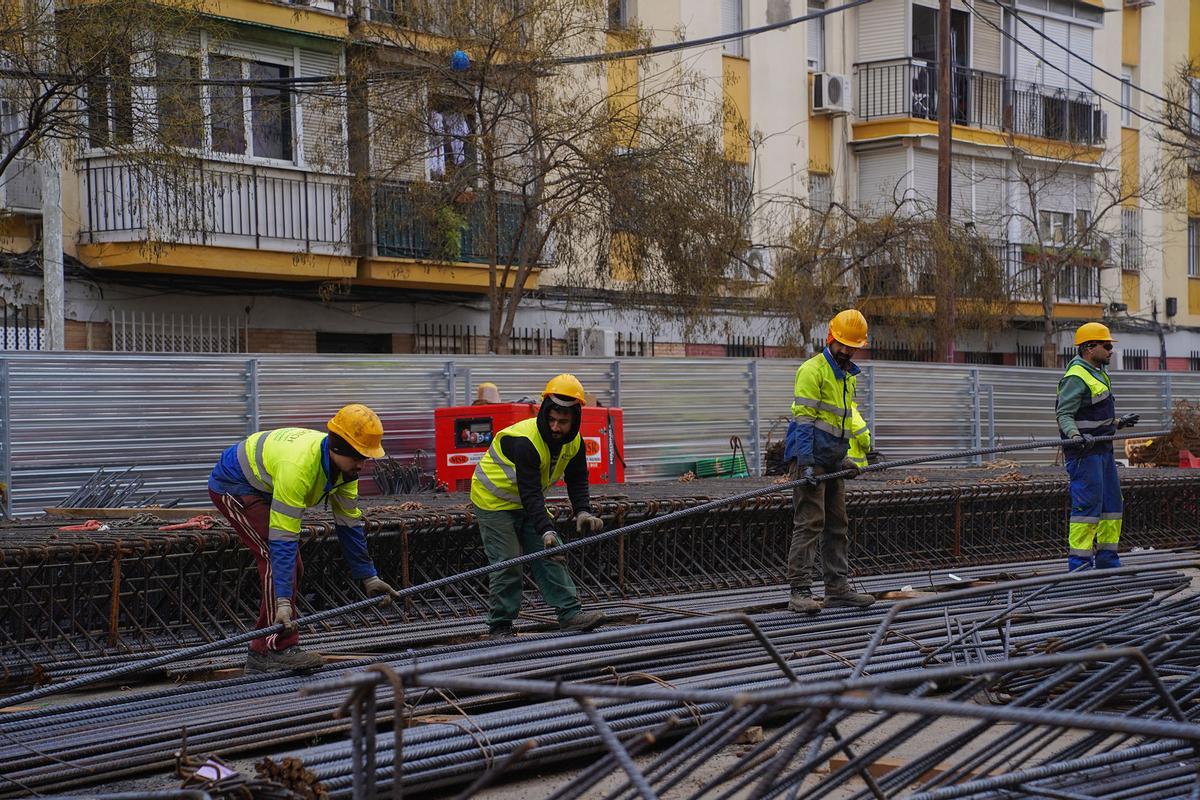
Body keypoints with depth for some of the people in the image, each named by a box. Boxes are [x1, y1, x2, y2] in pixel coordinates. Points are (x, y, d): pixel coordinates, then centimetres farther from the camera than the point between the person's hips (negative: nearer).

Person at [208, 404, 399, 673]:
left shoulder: (344, 464, -13)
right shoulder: (298, 466, -39)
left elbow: (349, 523, -2)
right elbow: (282, 539, -40)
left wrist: (369, 577, 1)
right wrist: (283, 602, -42)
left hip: (262, 488, 9)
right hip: (232, 487, -9)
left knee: (292, 567, 6)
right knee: (276, 559, -20)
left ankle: (262, 651, 10)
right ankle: (277, 649, -18)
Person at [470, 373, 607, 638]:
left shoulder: (574, 443, -8)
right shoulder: (525, 441, -33)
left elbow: (577, 482, -1)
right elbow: (530, 493, -38)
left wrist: (583, 512, -21)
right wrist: (546, 531, -46)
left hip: (528, 503, 7)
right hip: (494, 501, -7)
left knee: (551, 556, 1)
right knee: (507, 563, -10)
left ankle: (570, 614, 2)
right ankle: (500, 627, -1)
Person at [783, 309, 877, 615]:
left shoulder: (847, 375, 19)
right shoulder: (812, 370, -10)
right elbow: (803, 418, -16)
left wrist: (843, 457, 19)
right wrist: (806, 463, -23)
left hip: (833, 460, 9)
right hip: (810, 457, -9)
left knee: (838, 525, 11)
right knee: (809, 523, -13)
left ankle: (838, 589, 18)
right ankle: (800, 592, -13)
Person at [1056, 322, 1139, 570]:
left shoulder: (1098, 374, 19)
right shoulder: (1076, 377, -14)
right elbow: (1064, 414, -21)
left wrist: (1119, 422, 37)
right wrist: (1075, 435, -37)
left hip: (1103, 449, 10)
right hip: (1084, 451, -10)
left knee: (1112, 505, 13)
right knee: (1088, 506, -11)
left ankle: (1107, 559, 22)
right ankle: (1079, 563, -8)